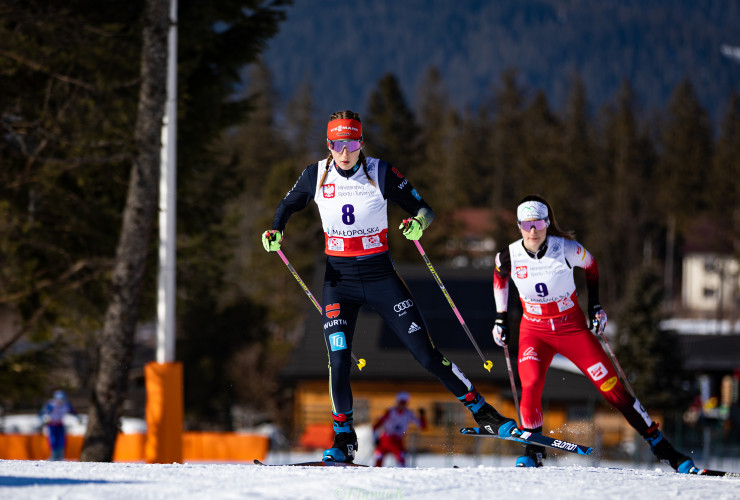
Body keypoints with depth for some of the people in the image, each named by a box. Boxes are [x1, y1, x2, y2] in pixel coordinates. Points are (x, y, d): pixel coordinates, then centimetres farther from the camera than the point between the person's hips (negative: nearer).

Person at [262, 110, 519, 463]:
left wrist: (418, 223, -27)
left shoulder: (381, 174, -9)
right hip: (339, 281, 1)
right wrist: (276, 231, -6)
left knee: (426, 354, -2)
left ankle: (482, 411, 11)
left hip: (381, 278, -1)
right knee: (338, 360, -12)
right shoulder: (316, 176, -3)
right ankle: (343, 440, 6)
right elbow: (287, 206, 14)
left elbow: (424, 209, -3)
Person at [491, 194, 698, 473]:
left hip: (573, 328, -1)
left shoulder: (565, 249, -16)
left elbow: (590, 266, 6)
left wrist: (595, 306, 5)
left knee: (612, 387, -6)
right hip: (535, 332, 1)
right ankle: (533, 452, -8)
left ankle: (662, 447, 2)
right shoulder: (510, 256, -12)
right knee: (531, 384, -27)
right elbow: (500, 276, 13)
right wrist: (500, 318, 12)